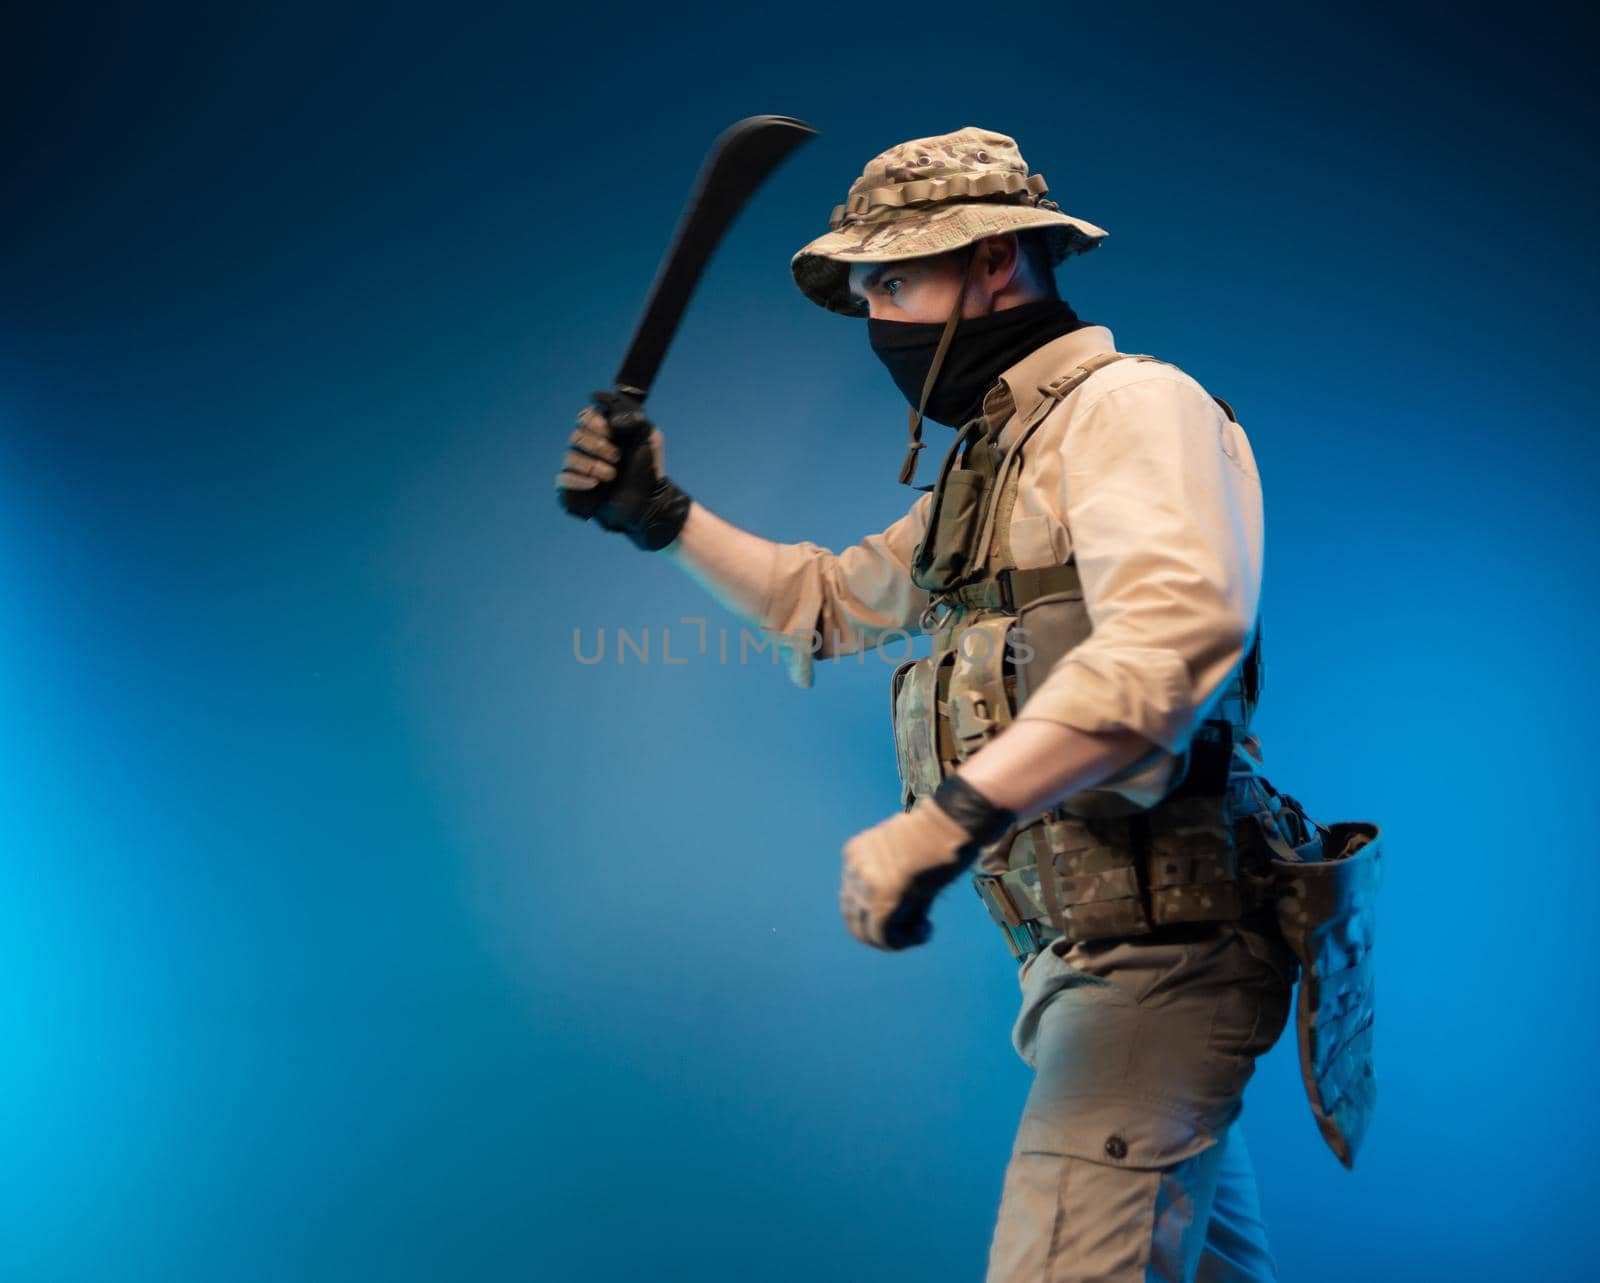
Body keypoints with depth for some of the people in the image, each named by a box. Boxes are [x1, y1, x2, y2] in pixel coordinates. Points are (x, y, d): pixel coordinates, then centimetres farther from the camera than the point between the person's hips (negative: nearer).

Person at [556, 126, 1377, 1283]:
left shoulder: (1128, 404, -11)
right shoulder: (989, 463, 21)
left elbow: (1176, 632, -30)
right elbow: (828, 600, 32)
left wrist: (950, 817, -35)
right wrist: (662, 515, 19)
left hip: (1156, 954, -10)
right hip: (1081, 956, 10)